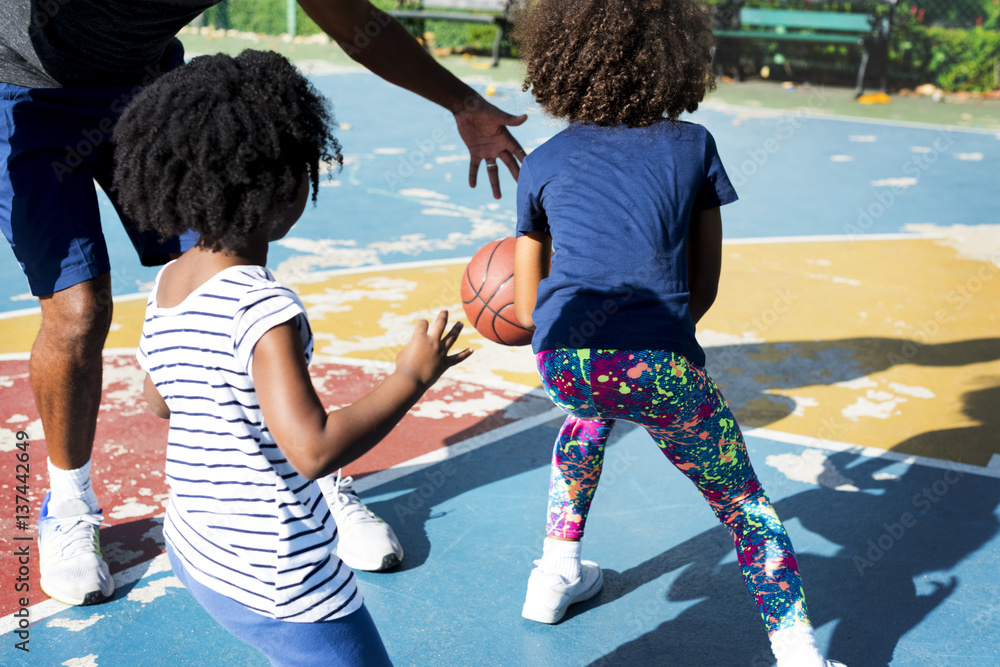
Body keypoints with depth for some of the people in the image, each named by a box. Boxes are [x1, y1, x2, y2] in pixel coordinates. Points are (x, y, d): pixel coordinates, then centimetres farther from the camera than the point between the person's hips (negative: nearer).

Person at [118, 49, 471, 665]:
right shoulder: (264, 309, -26)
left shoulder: (167, 285, 1)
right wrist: (413, 378, -20)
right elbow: (314, 450, -30)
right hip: (277, 583, -9)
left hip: (195, 552, 9)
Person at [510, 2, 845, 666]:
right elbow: (704, 288, 16)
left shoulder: (542, 163, 17)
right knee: (743, 505, 16)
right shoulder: (693, 145, 15)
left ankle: (557, 572, 41)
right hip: (660, 365, -2)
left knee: (590, 406, 38)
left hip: (561, 362, 3)